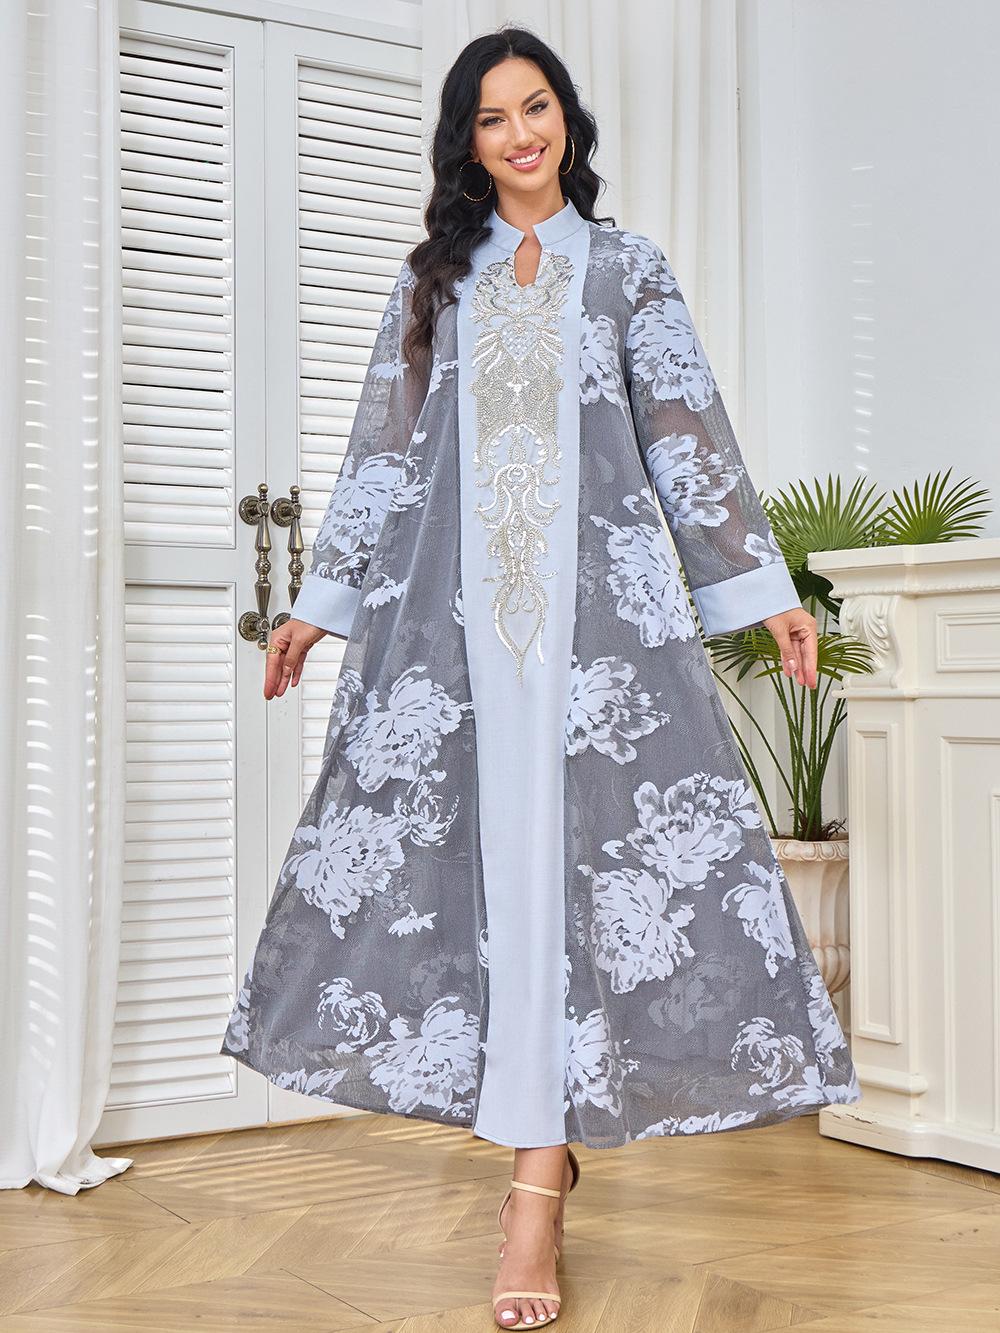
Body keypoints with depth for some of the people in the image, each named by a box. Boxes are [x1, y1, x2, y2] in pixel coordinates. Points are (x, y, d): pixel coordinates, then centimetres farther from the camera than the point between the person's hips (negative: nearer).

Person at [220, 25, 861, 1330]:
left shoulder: (628, 265, 13)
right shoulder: (433, 278, 17)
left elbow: (690, 437, 9)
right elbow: (383, 449, 15)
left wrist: (766, 589, 5)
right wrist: (321, 600, 11)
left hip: (596, 596, -2)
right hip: (451, 602, 2)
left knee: (566, 850, -9)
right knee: (462, 849, -2)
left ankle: (537, 1178, -7)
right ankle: (541, 1133, 14)